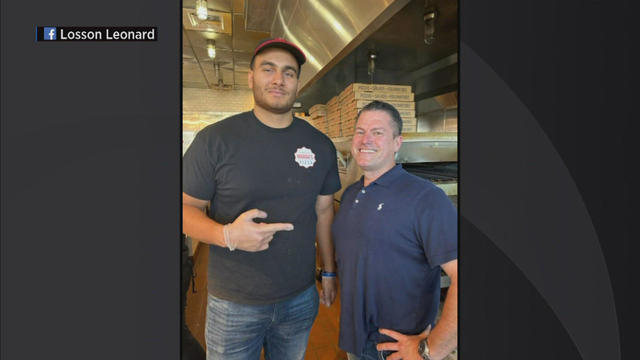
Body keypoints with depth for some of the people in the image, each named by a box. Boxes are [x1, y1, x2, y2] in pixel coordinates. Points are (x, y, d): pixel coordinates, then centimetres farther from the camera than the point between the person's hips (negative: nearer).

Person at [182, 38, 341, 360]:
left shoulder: (321, 146, 0)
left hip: (301, 298, 3)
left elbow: (324, 211, 6)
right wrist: (228, 235, -25)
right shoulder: (215, 139, -11)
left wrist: (329, 272, 9)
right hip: (233, 304, -2)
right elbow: (187, 207, -6)